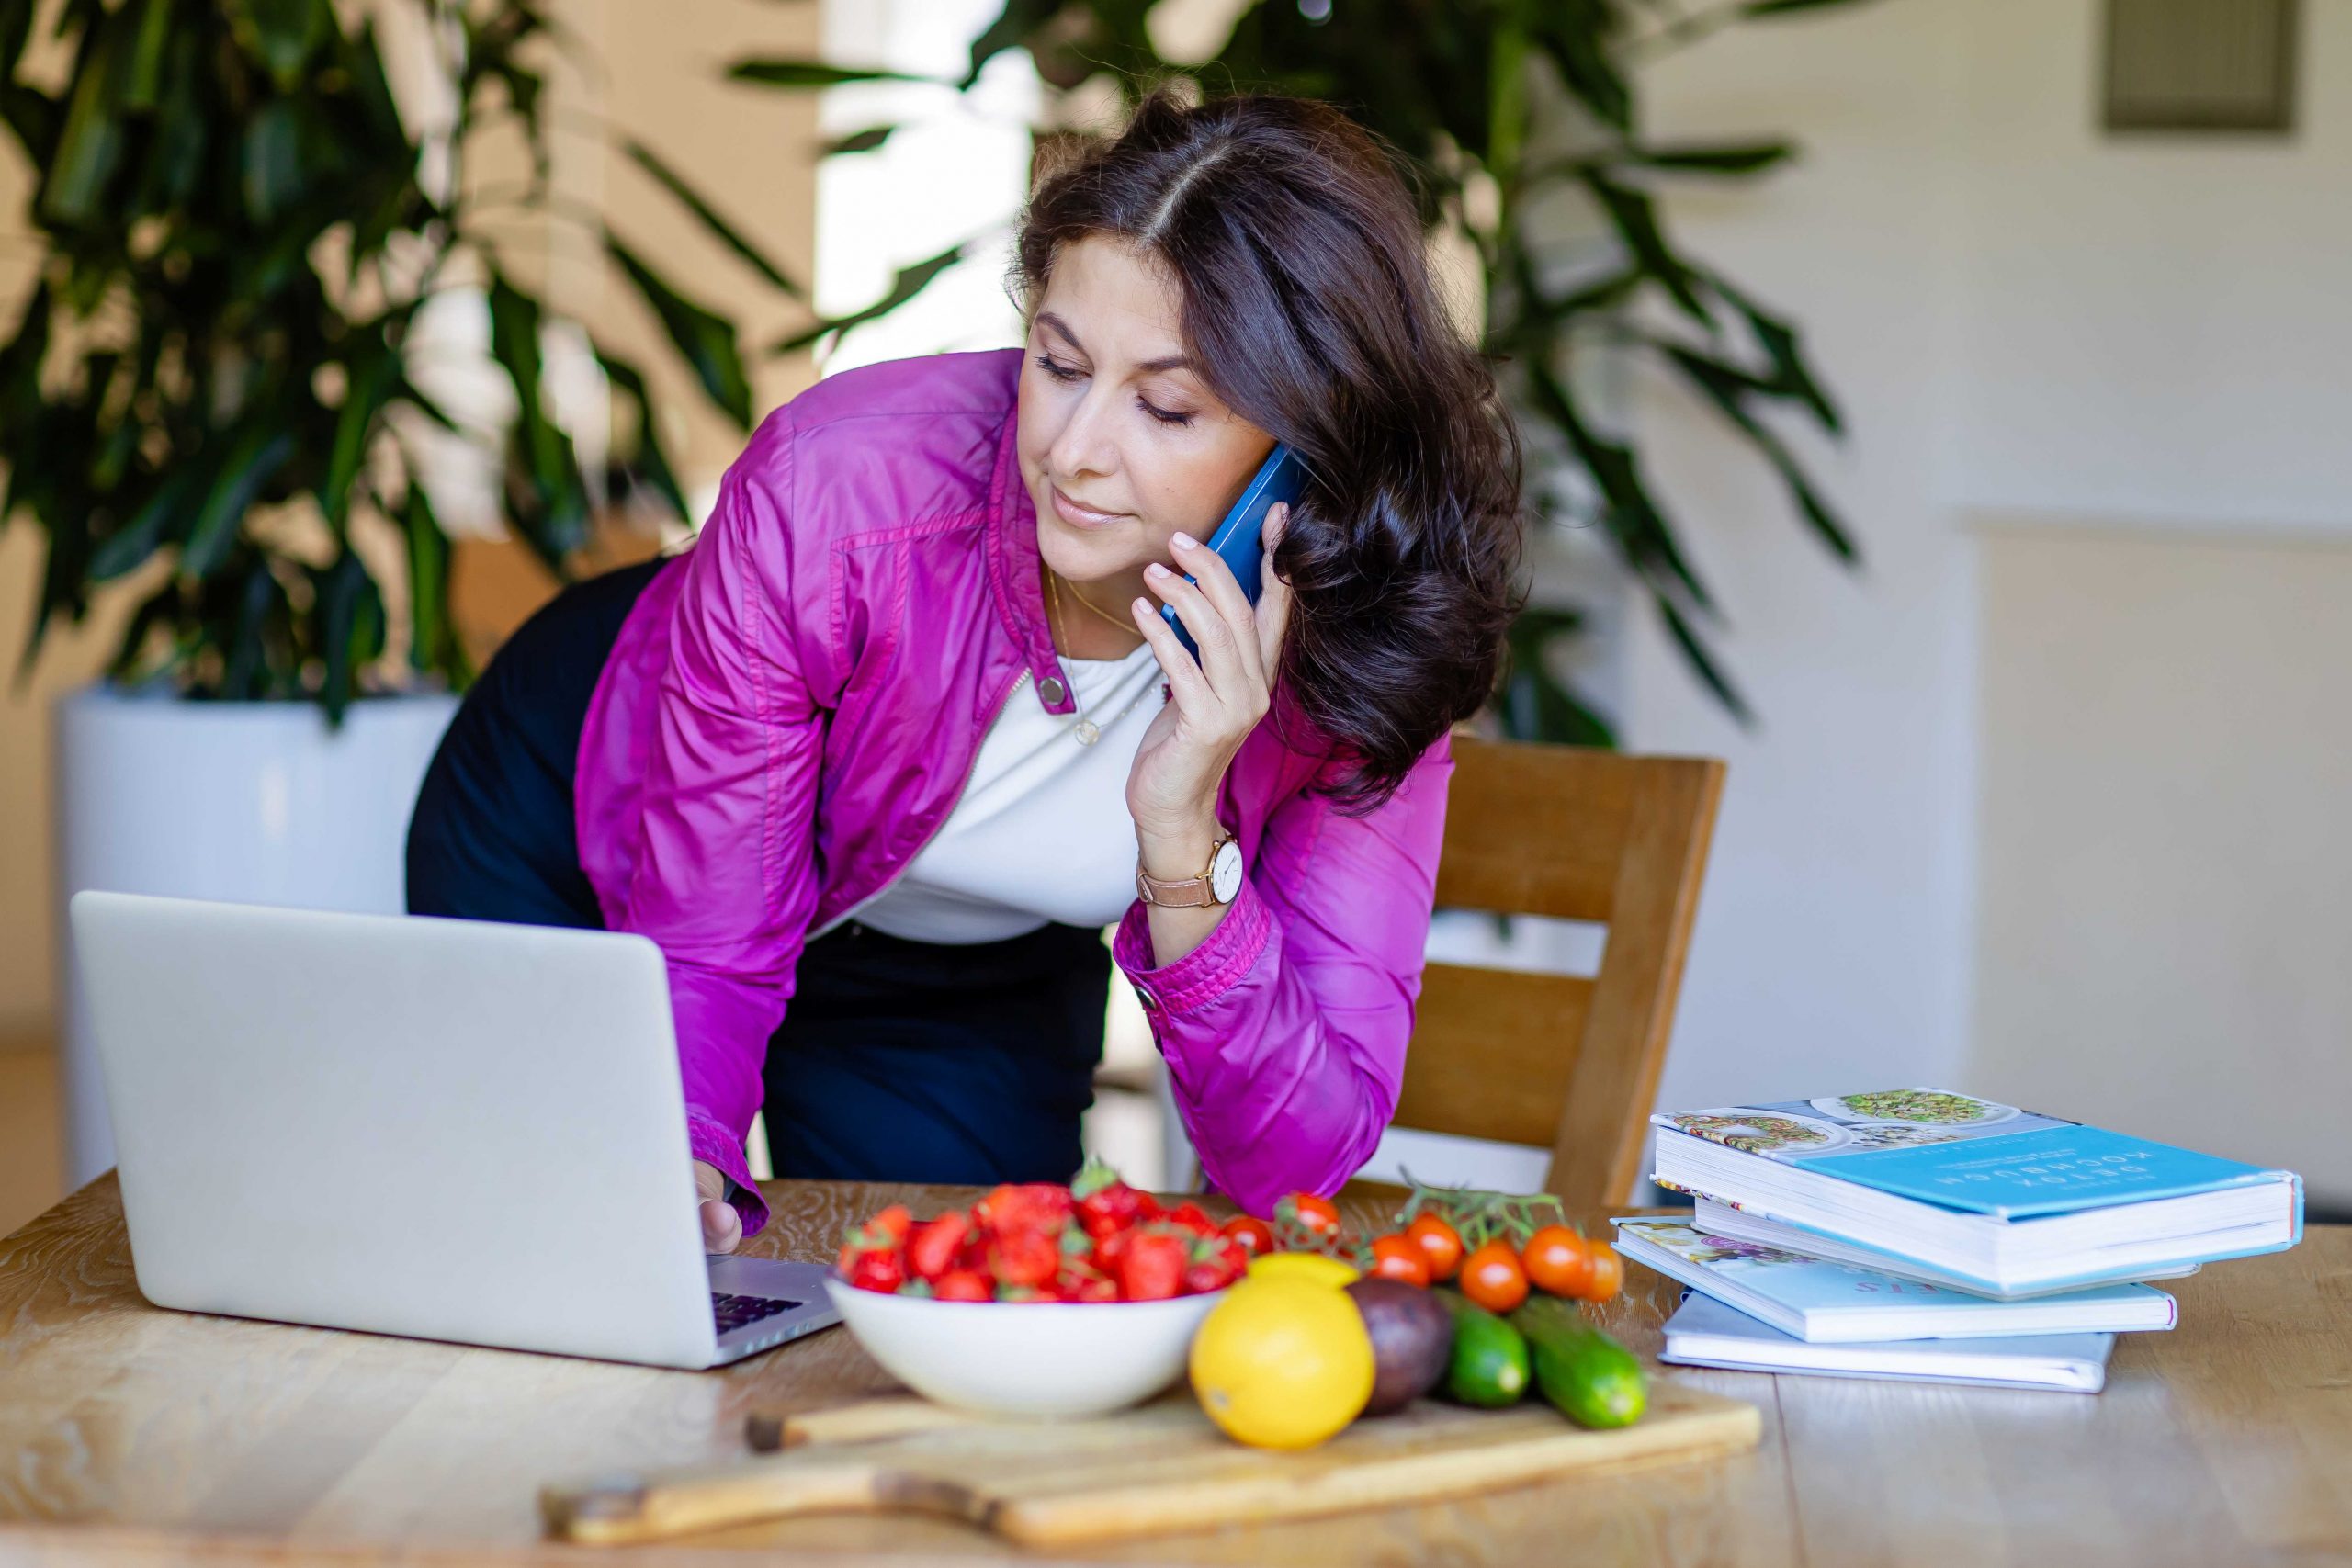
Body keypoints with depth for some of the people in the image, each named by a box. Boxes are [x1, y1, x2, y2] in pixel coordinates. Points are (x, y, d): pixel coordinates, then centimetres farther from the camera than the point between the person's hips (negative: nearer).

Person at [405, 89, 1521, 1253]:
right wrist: (674, 1164, -49)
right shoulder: (828, 493, -39)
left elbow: (1299, 1166, -33)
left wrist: (1182, 844, -47)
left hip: (972, 977, 2)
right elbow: (700, 951, -29)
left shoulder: (1366, 648, -32)